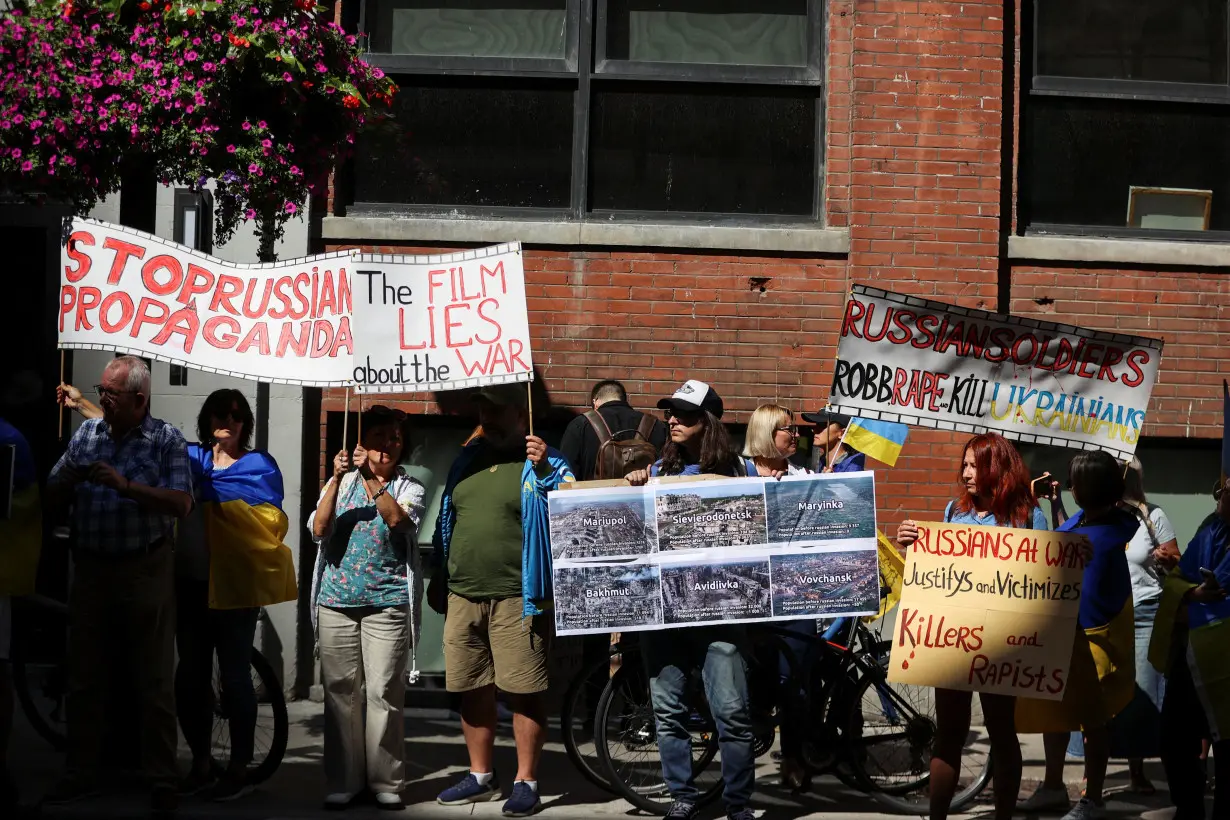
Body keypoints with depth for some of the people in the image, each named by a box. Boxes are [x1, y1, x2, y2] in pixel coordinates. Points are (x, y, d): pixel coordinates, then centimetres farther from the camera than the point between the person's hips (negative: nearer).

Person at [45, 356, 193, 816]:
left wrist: (125, 485, -23)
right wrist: (71, 478, -12)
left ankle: (163, 780, 6)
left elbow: (181, 503, -14)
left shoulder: (165, 440, -4)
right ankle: (81, 774, 21)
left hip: (146, 570, -4)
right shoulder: (86, 434, 8)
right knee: (84, 677, 10)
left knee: (155, 681, 0)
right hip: (91, 568, 4)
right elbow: (52, 499, 10)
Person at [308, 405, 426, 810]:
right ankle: (343, 781, 10)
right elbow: (318, 530, -3)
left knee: (384, 693, -5)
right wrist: (337, 477, -12)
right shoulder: (342, 483, 12)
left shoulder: (409, 488, 8)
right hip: (337, 601, 2)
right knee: (340, 692, 3)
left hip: (387, 604, -2)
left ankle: (386, 782, 3)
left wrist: (370, 476, -20)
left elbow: (397, 519, -14)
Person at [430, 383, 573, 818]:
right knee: (471, 690, 11)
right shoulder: (467, 459, 16)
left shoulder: (545, 462, -2)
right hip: (463, 596, 6)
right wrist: (439, 579, 22)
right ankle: (480, 775, 24)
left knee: (524, 692, -5)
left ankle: (526, 782, 4)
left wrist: (544, 471, -26)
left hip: (517, 598, -6)